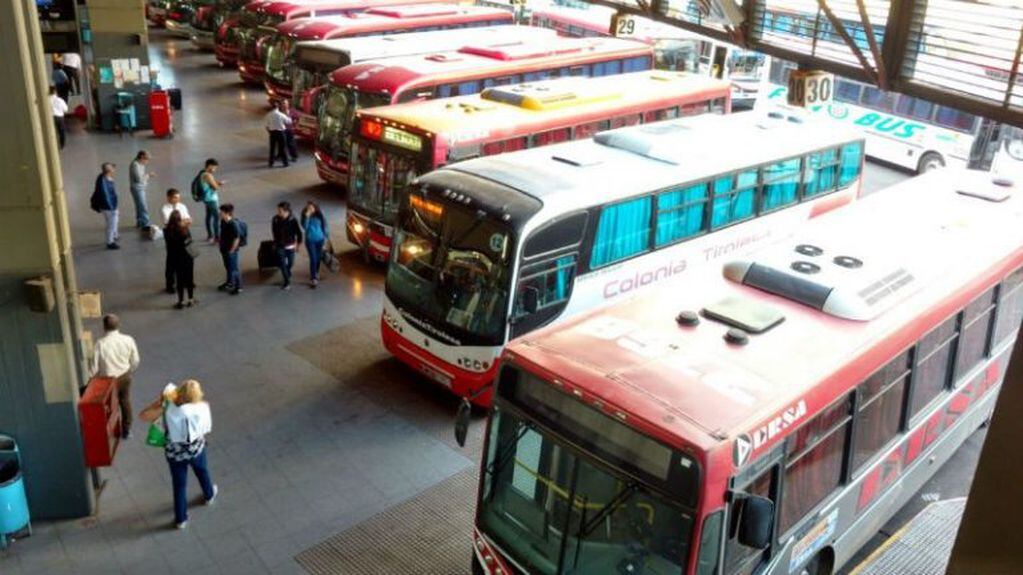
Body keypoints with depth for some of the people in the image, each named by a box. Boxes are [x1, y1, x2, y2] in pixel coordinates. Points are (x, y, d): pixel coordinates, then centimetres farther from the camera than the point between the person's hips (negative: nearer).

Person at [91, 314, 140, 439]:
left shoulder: (100, 344, -22)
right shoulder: (128, 340, -14)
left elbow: (94, 367, -15)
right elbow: (135, 361, -5)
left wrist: (95, 377, 5)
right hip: (125, 377, 2)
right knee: (125, 402, 20)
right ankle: (126, 430, 32)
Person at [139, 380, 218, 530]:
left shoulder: (169, 409, -26)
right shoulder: (202, 408, -24)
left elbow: (143, 416, -22)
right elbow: (206, 430, -11)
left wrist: (159, 401, -13)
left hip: (174, 453, 0)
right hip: (196, 449, 0)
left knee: (179, 485, 19)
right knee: (202, 473, 32)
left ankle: (181, 519, 34)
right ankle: (209, 495, 60)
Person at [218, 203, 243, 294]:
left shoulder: (234, 224, -25)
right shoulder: (222, 221, -1)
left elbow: (237, 239, -22)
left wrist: (231, 251, -16)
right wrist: (221, 245, 12)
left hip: (231, 250, -8)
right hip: (224, 249, 8)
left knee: (234, 268, 4)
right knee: (227, 267, 23)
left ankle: (238, 287, 17)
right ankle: (229, 283, 41)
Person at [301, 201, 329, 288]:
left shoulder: (320, 216, -4)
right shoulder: (305, 216, -4)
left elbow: (324, 226, 4)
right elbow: (304, 227, -18)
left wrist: (326, 237, 5)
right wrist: (307, 217, -27)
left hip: (320, 240, 2)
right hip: (310, 240, -2)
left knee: (318, 258, 12)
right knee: (313, 259, -9)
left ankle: (316, 274, 35)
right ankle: (313, 279, -8)